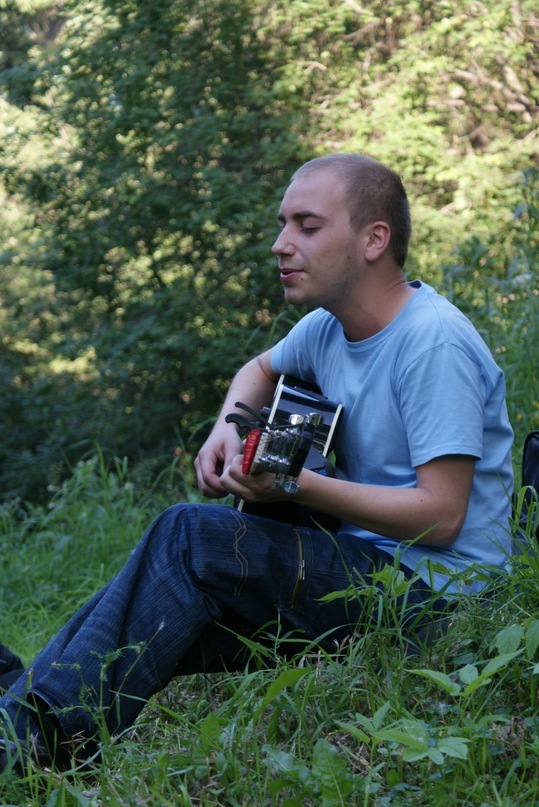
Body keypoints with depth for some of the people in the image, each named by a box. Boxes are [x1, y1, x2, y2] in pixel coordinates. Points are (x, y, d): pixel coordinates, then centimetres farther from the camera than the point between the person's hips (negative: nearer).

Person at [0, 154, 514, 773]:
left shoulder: (434, 340, -16)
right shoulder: (330, 326, 10)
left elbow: (441, 514, -20)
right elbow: (262, 369, 32)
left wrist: (297, 487, -26)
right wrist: (230, 425, 9)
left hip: (436, 589, -8)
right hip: (363, 566, 8)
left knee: (191, 536, -22)